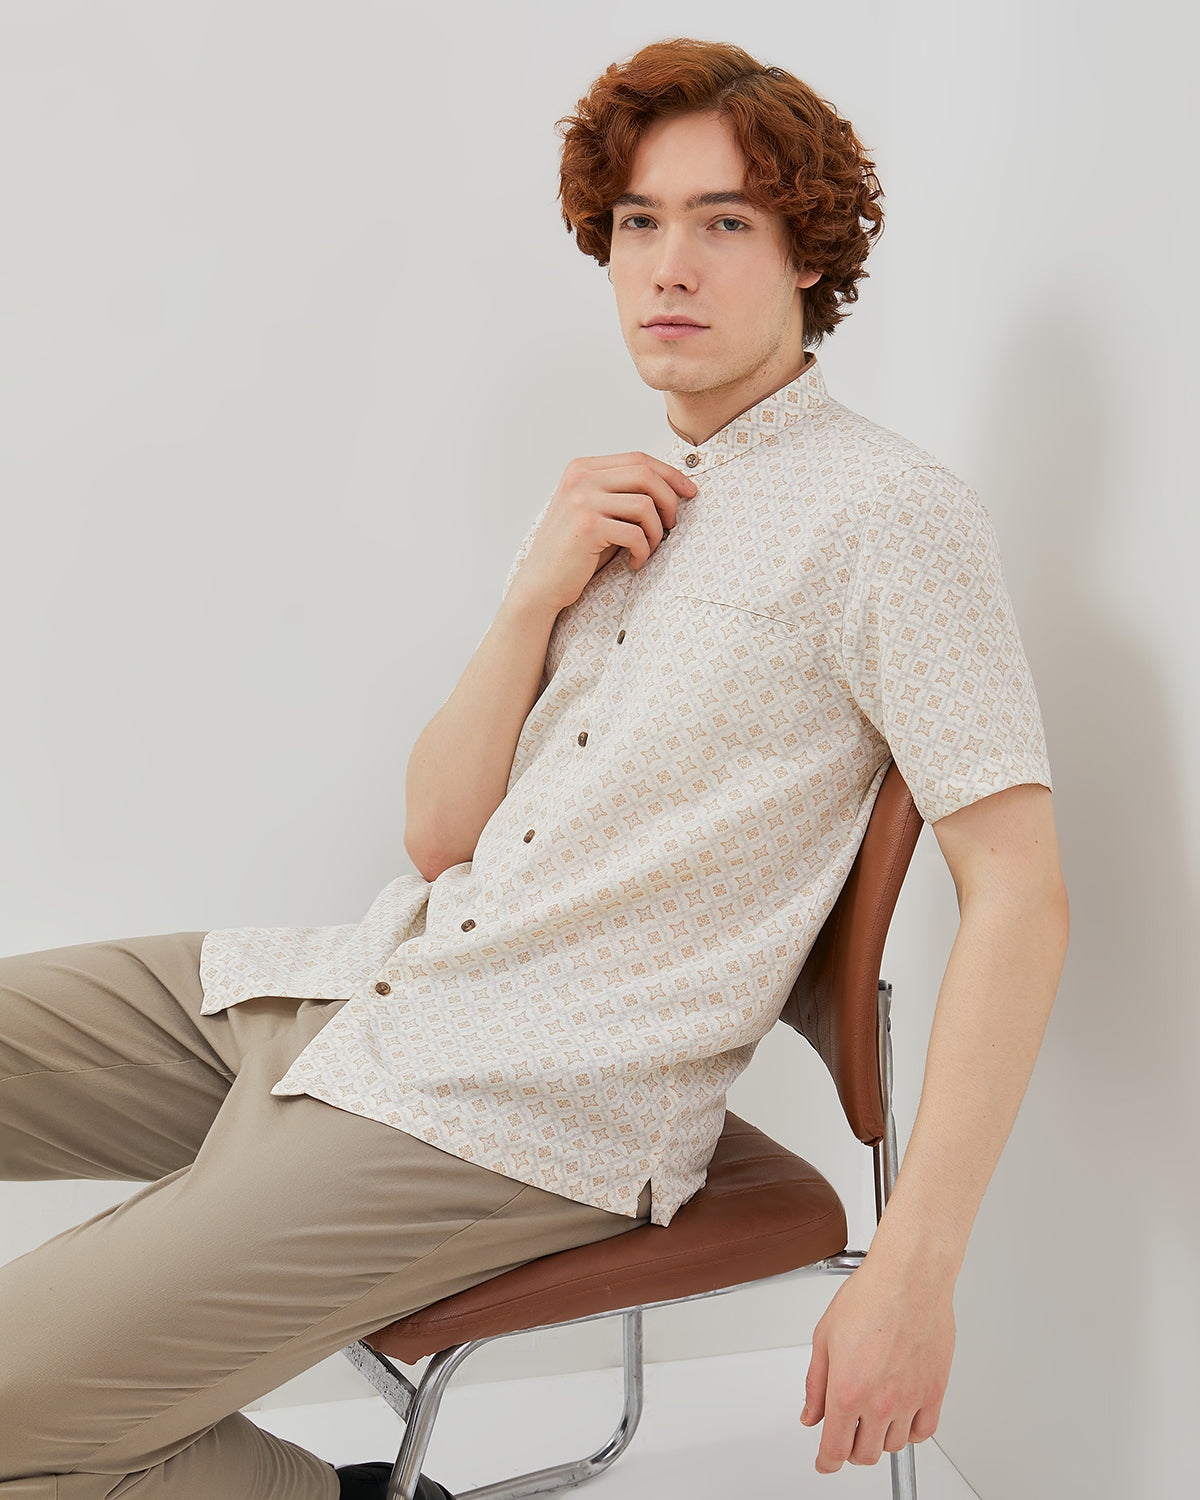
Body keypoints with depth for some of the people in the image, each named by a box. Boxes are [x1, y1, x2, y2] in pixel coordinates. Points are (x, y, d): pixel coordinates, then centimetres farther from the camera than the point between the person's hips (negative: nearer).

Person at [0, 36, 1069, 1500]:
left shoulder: (892, 511, -6)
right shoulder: (604, 502, 18)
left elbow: (1019, 892, -11)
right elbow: (438, 833, 12)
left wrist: (914, 1267, -17)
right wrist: (535, 597, -4)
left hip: (532, 1102, -8)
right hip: (354, 987, 8)